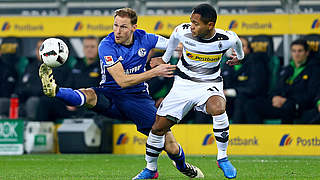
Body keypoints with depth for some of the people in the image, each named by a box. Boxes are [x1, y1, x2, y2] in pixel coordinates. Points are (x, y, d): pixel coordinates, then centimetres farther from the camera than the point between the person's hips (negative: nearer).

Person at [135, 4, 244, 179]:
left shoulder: (226, 39, -19)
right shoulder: (184, 31, -16)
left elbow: (237, 42, 8)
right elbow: (174, 38, 11)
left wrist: (239, 56, 28)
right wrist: (165, 59, 24)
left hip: (210, 84, -2)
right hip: (183, 84, 2)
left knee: (218, 108, -36)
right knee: (158, 127, -4)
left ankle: (222, 158, -19)